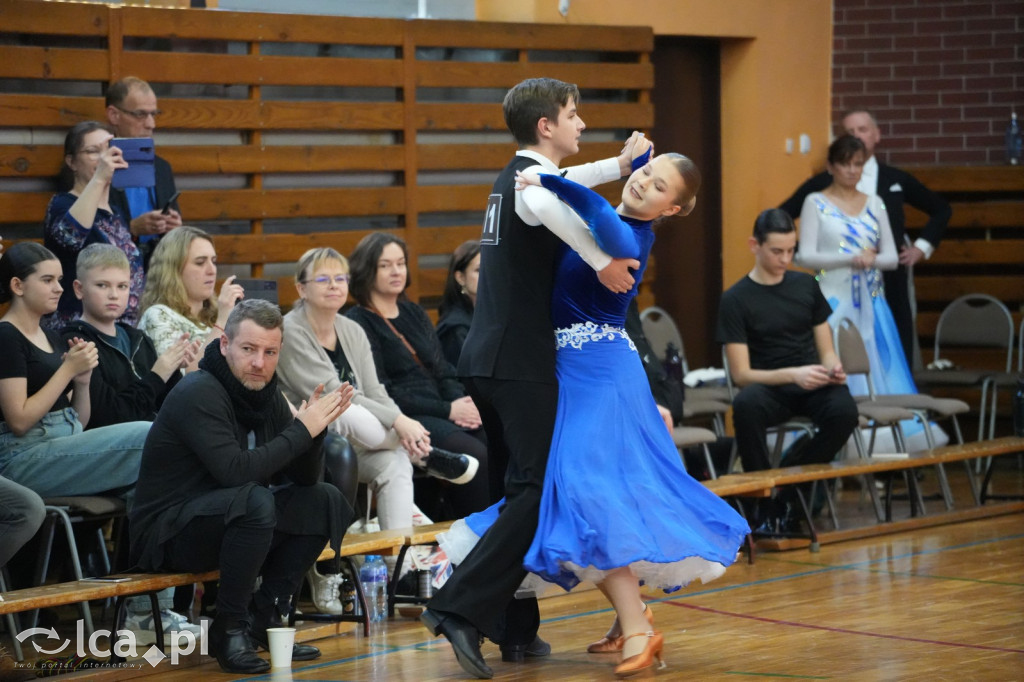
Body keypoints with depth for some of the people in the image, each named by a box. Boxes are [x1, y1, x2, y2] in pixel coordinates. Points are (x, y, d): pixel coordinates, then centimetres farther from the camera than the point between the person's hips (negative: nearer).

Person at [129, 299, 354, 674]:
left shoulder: (265, 394, 6)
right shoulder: (199, 394, -19)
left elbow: (305, 478, 7)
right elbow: (235, 471, -32)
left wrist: (316, 426, -12)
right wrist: (301, 430, -23)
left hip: (226, 523, 9)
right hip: (166, 534, -9)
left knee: (326, 501, -1)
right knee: (256, 500, -34)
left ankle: (265, 615, 1)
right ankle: (229, 627, -20)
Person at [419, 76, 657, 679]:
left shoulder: (514, 177, 18)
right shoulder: (533, 176, -12)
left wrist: (619, 166, 39)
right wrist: (602, 261, -31)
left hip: (488, 361, 10)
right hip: (519, 364, -10)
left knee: (522, 486, 13)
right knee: (536, 491, -11)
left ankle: (515, 628, 14)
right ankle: (462, 607, -20)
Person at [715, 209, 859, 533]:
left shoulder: (806, 285, 11)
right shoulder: (735, 299, -2)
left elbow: (826, 351, 15)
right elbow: (741, 374, -7)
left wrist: (833, 367, -10)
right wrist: (793, 375, -22)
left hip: (812, 385, 3)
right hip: (769, 386, -3)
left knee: (844, 411, -33)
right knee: (746, 405, -40)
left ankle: (788, 489, -11)